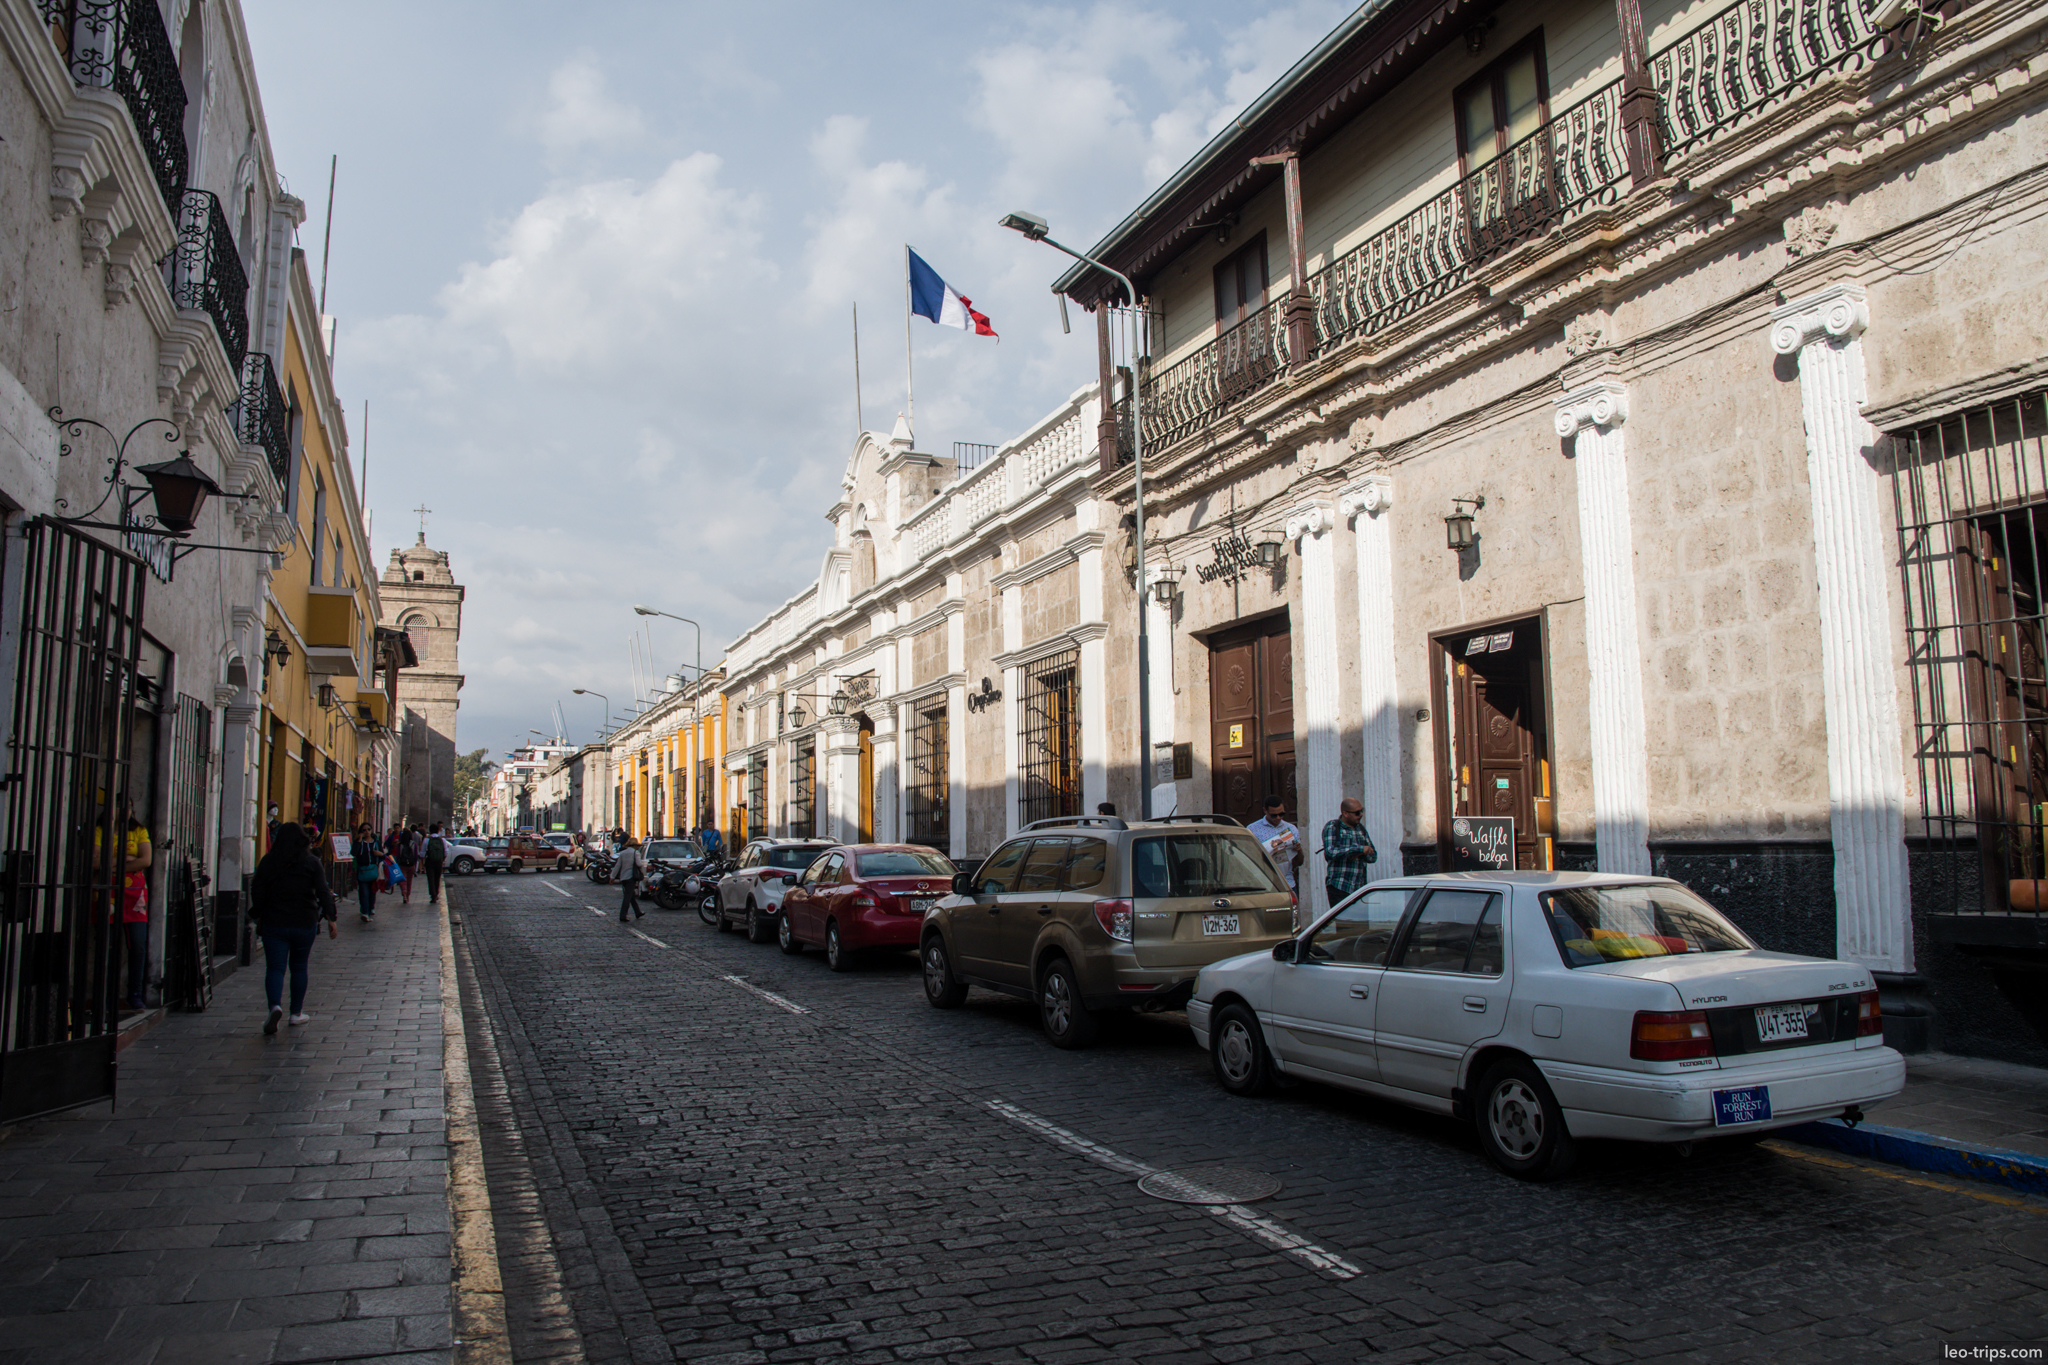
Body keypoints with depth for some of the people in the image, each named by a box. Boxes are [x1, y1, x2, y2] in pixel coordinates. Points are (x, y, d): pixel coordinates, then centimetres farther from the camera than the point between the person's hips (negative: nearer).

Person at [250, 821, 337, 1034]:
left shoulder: (268, 862, 1)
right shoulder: (312, 863, -2)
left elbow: (257, 891, 3)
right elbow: (323, 892, -6)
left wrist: (259, 917, 14)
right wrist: (330, 918, -2)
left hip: (273, 923, 0)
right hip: (305, 923, 0)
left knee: (275, 968, 0)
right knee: (299, 968, 13)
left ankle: (275, 1006, -24)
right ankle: (297, 1013, 19)